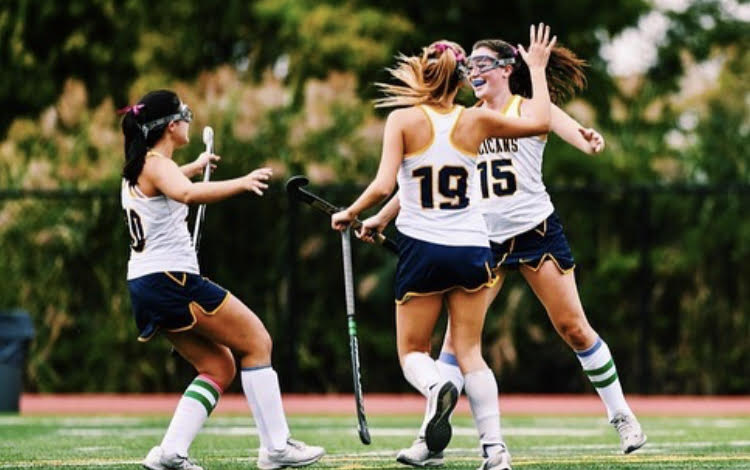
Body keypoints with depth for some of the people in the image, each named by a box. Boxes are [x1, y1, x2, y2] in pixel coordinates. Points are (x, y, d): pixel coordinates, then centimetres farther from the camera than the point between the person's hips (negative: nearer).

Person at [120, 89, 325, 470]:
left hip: (144, 286, 10)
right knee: (256, 342, -2)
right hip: (172, 278, -10)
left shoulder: (136, 168, 17)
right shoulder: (156, 164, -12)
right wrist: (240, 183, -45)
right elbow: (187, 193, -36)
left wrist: (196, 165, 60)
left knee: (220, 367, 11)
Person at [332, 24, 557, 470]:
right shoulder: (475, 121, 0)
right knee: (470, 352, 10)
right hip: (471, 248, 2)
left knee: (412, 350, 10)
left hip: (423, 249, -2)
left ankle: (436, 388, -25)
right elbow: (539, 122, 11)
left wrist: (349, 214, 3)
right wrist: (537, 68, 22)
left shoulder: (403, 120, -7)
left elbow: (383, 186, -14)